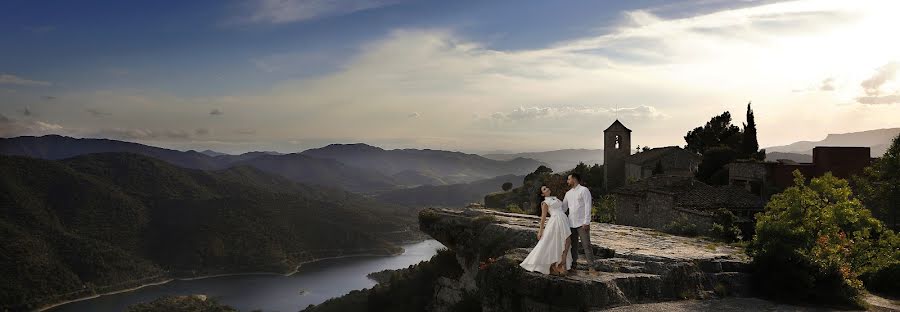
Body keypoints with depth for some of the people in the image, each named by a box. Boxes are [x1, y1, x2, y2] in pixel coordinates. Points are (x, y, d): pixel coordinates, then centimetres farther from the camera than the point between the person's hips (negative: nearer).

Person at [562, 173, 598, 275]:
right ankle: (572, 266, 12)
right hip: (571, 223, 6)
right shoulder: (568, 193, 16)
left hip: (582, 224, -6)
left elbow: (588, 206, -10)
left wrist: (587, 222, -16)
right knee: (573, 246, 8)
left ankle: (591, 267, -3)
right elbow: (563, 208, 20)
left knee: (586, 245, -5)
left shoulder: (584, 190, -4)